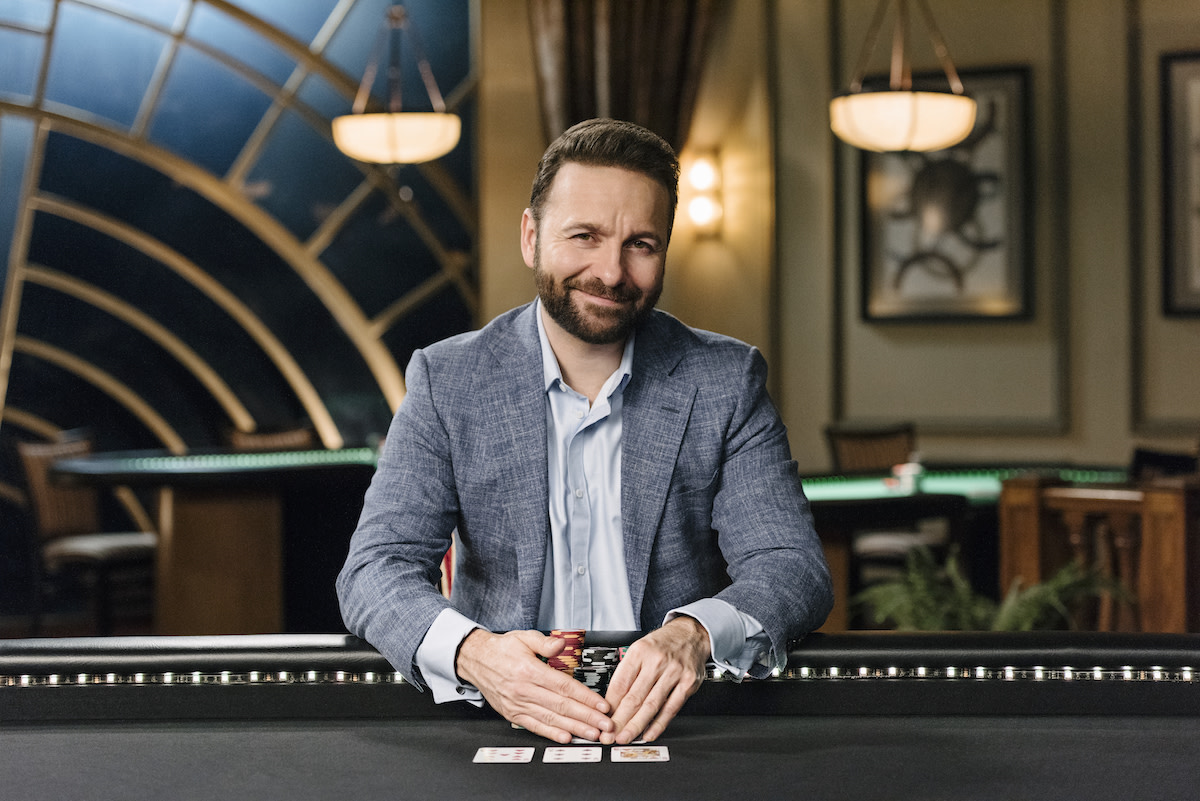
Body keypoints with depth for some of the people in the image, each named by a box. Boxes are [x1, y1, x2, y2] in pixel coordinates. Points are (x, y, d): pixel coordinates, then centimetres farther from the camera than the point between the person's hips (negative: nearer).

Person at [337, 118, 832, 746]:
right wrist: (471, 652, -29)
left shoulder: (726, 382, 4)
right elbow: (376, 570, -6)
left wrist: (696, 634, -28)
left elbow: (792, 567, -5)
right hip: (499, 723, 1)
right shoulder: (447, 381, 3)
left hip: (675, 720, 0)